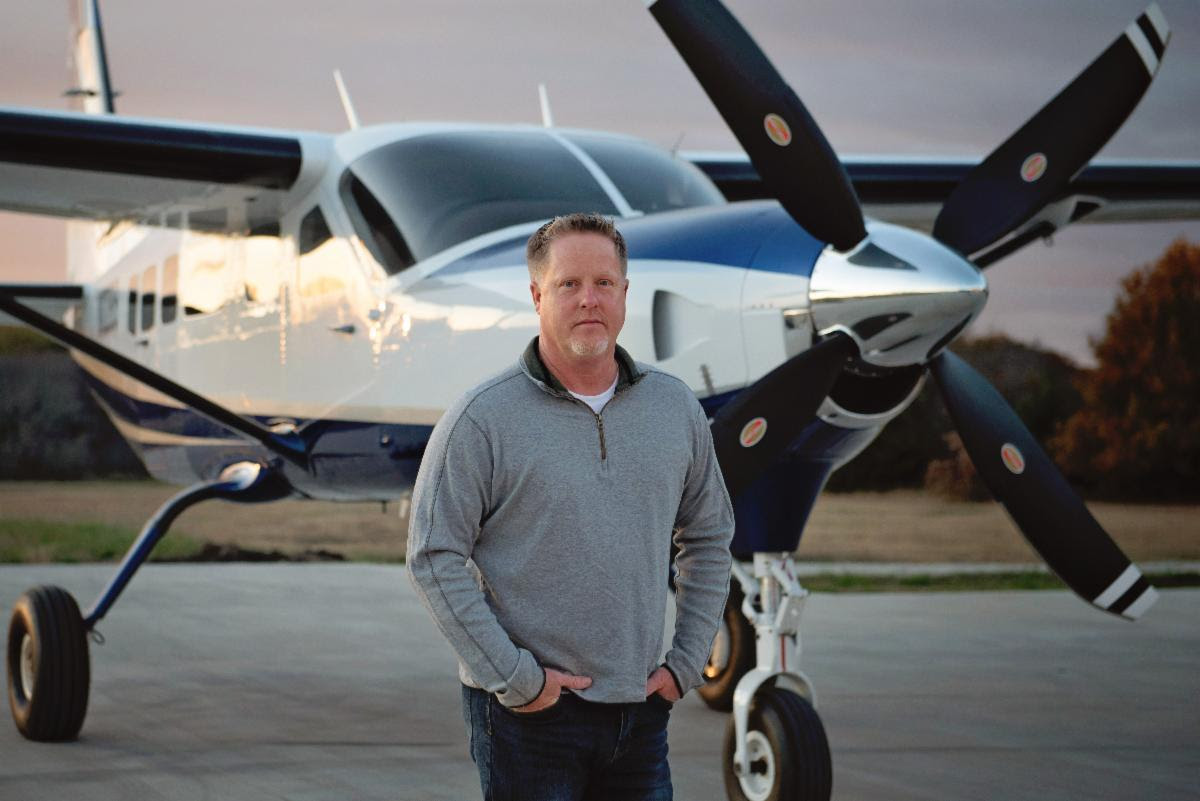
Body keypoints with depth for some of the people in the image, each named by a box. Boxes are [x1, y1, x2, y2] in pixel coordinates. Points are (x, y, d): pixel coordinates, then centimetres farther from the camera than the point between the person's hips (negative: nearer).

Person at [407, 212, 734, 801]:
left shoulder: (675, 407, 7)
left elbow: (709, 539, 18)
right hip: (526, 712, -4)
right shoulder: (481, 419, -7)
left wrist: (686, 663, 9)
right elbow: (434, 558, -9)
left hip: (639, 708, 5)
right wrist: (513, 677, -13)